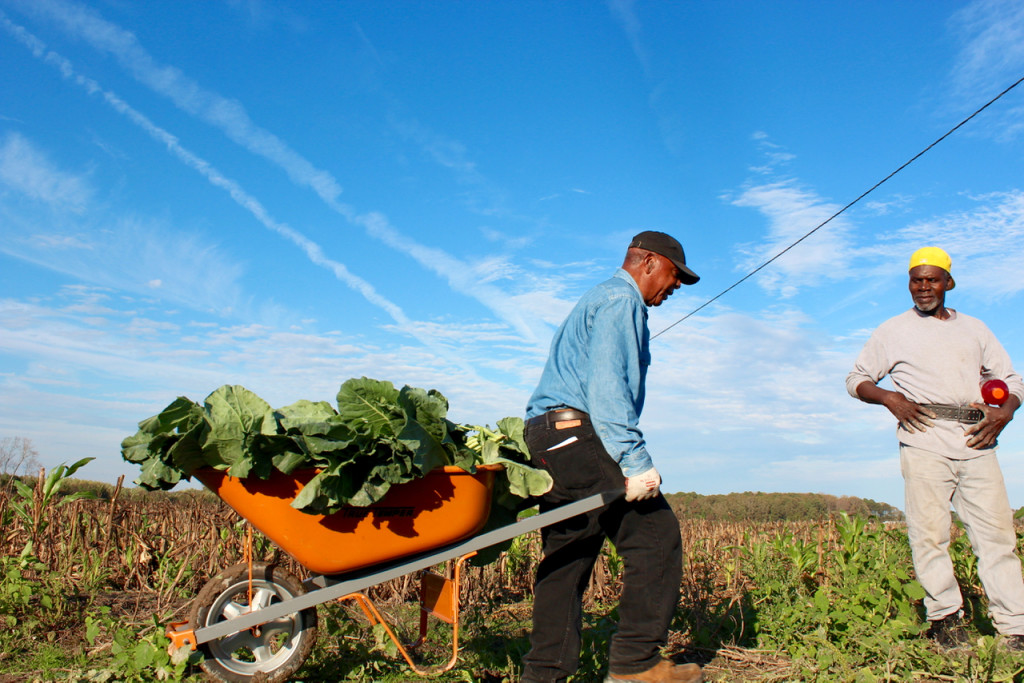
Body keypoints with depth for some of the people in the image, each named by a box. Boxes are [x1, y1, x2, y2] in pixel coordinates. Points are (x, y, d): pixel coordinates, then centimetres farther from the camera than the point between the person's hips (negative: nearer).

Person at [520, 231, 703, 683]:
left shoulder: (598, 300, 30)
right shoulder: (621, 300, -3)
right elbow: (607, 387, -17)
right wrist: (635, 461, -21)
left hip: (547, 440, 11)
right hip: (576, 432, -11)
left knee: (567, 556, 10)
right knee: (655, 535, -7)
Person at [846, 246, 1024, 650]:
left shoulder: (974, 329, 21)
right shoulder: (893, 332, 13)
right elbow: (856, 379, 14)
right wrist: (890, 398, -5)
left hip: (976, 443, 2)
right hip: (925, 443, -2)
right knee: (929, 532, -7)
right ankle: (945, 616, 3)